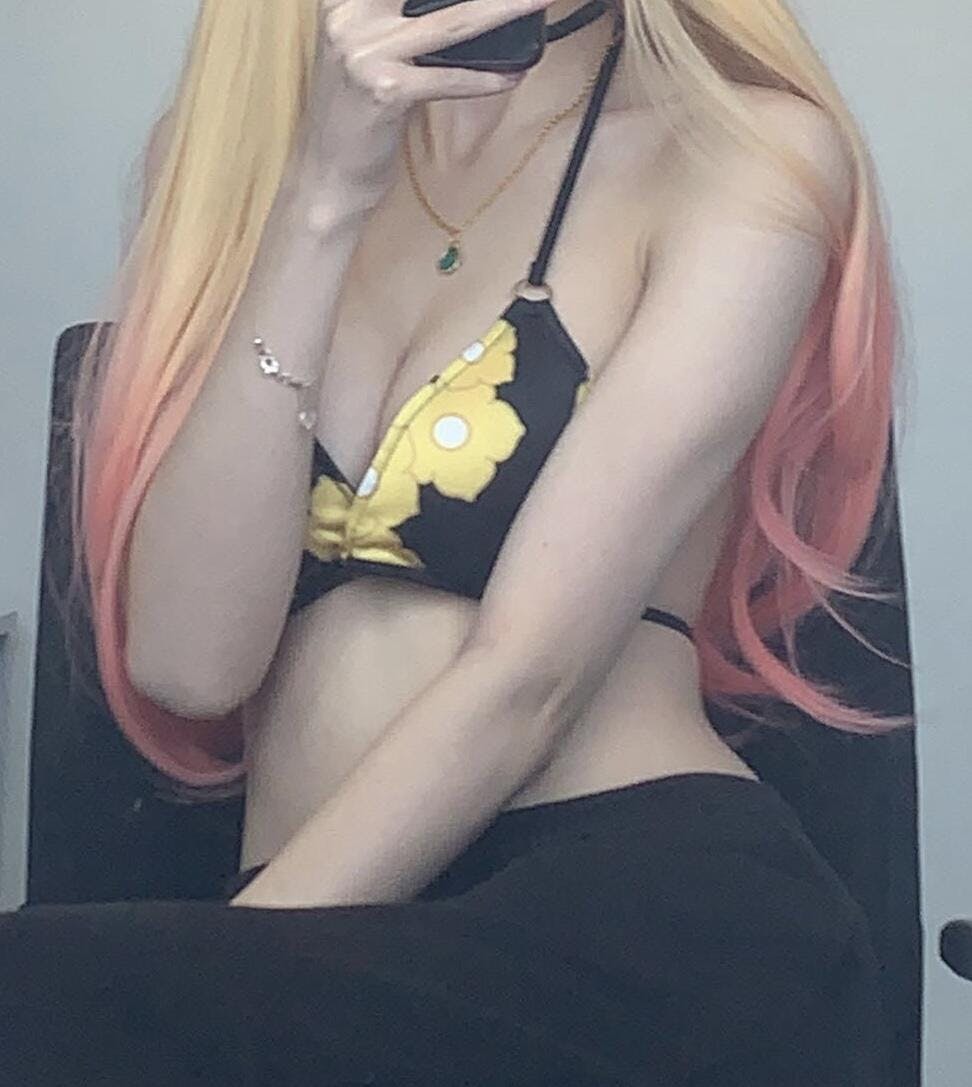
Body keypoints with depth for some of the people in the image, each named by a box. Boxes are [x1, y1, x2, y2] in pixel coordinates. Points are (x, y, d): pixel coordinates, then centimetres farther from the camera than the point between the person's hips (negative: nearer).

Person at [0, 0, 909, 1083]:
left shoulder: (748, 150, 0)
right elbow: (188, 659, -3)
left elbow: (526, 676, -11)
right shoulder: (236, 134, 12)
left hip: (650, 904, -3)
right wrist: (322, 199, -10)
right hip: (326, 960, 4)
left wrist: (213, 981, -13)